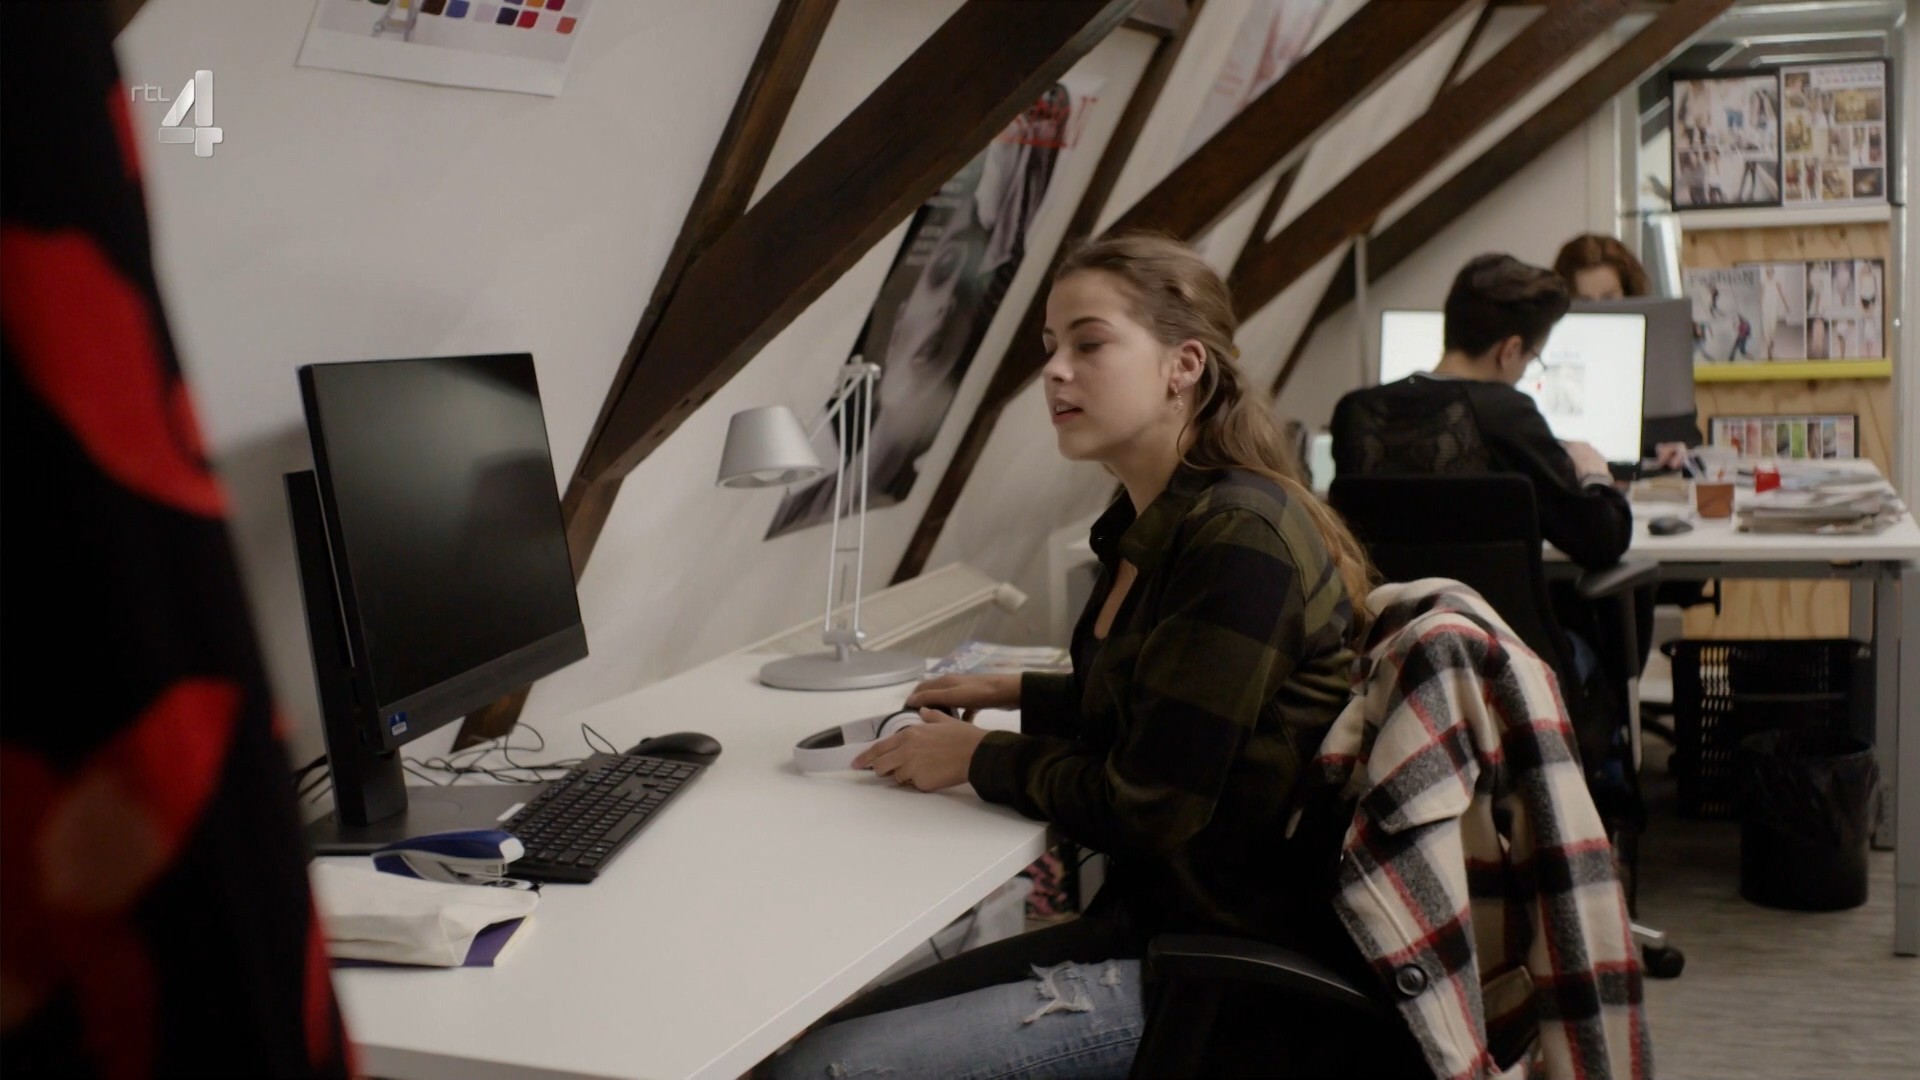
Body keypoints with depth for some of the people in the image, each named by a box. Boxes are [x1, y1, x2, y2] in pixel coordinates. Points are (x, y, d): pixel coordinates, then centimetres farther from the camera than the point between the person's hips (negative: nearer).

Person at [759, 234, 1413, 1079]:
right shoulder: (1149, 524, 8)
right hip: (1151, 917, 9)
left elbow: (1151, 804, -19)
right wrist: (1018, 694, 19)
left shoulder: (1238, 539, -19)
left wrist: (982, 760, -6)